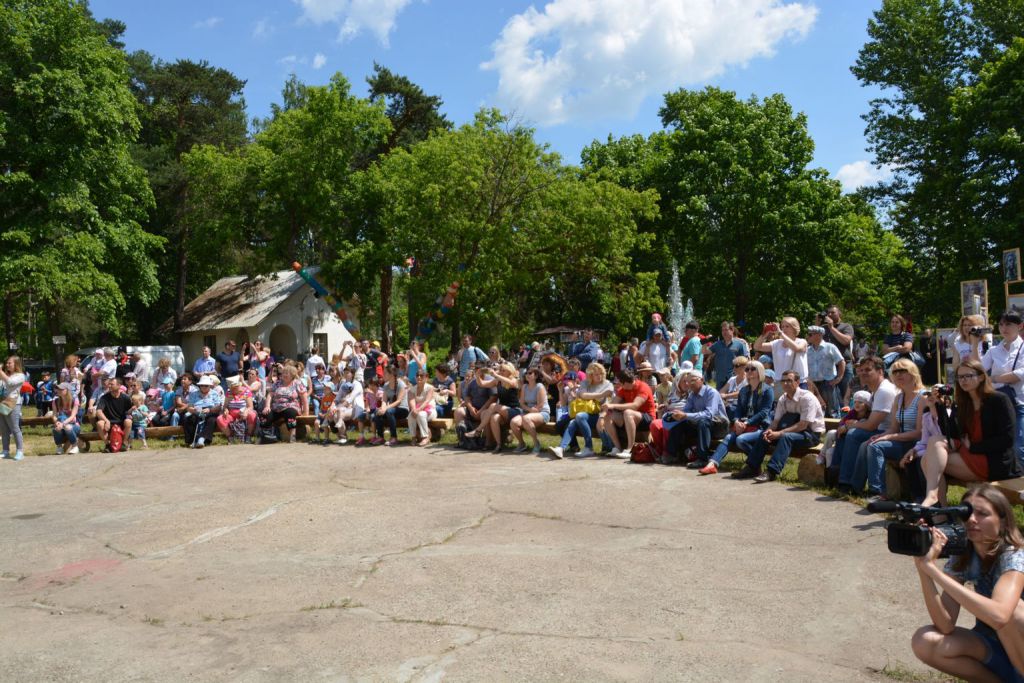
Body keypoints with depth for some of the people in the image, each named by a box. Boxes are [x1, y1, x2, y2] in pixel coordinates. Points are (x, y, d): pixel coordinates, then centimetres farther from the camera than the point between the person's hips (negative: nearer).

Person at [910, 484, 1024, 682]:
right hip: (993, 646, 5)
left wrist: (932, 567, -45)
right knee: (924, 642, -20)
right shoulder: (961, 556, -8)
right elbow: (946, 626, -19)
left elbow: (998, 615, -44)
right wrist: (922, 568, -32)